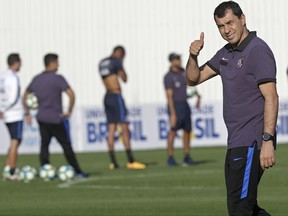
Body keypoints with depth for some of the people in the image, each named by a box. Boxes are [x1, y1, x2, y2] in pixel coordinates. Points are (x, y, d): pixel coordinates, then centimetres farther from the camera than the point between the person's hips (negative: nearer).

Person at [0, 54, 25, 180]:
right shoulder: (13, 78, -15)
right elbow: (13, 98, -20)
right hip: (15, 115, -8)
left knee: (14, 142, 16)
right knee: (15, 142, -3)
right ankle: (12, 173, -1)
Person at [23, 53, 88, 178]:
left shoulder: (36, 79, 9)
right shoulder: (57, 79, -11)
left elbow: (25, 95, 19)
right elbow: (71, 95, -20)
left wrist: (27, 112, 23)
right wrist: (69, 112, -8)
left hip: (41, 118, 5)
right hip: (56, 119, -5)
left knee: (44, 145, 10)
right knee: (66, 146, 2)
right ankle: (77, 172, 7)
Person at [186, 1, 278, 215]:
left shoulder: (258, 51, -12)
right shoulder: (226, 53, 16)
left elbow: (271, 98, -19)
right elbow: (194, 78, 22)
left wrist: (267, 141, -26)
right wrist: (193, 56, 1)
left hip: (251, 143, -10)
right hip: (236, 142, 10)